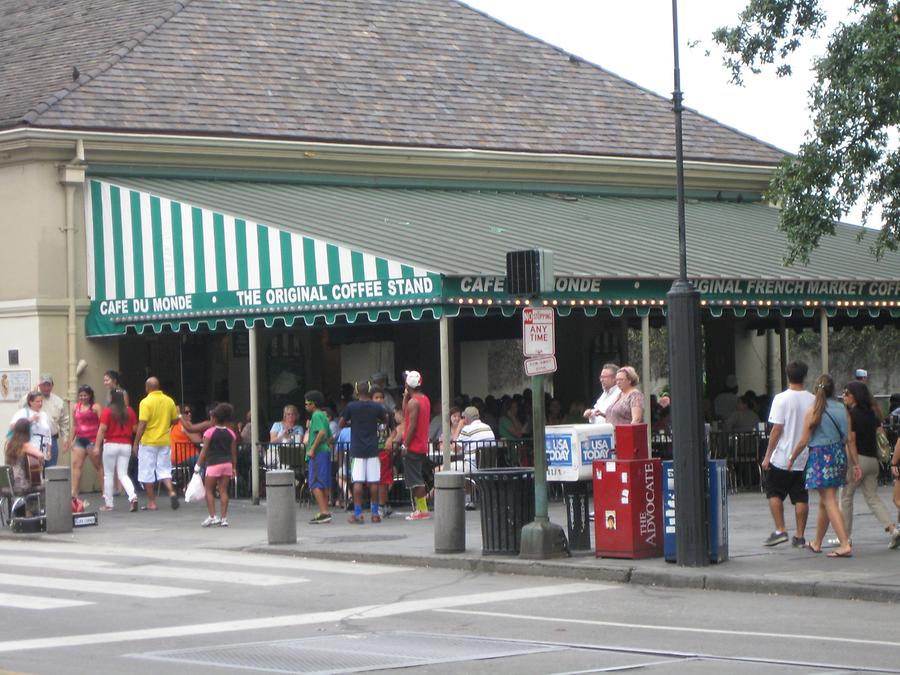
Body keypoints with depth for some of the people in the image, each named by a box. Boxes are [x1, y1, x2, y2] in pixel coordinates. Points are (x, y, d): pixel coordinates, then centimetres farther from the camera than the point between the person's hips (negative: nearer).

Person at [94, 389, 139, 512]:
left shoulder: (108, 411, -9)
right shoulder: (129, 411, 2)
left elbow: (102, 429, -14)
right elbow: (135, 429, 5)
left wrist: (97, 446, -13)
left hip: (111, 445, -3)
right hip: (126, 445, 3)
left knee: (108, 474, 8)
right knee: (123, 474, 6)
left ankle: (108, 504, 10)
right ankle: (133, 496, -18)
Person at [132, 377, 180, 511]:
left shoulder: (146, 402, -13)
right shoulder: (169, 401, 3)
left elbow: (142, 424, -16)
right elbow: (175, 420, 10)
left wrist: (136, 443, -10)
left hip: (148, 442, -4)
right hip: (165, 441, 5)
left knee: (148, 473, 5)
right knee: (164, 469, 12)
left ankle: (151, 503, 8)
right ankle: (172, 491, -13)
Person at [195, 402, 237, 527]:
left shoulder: (210, 432, -7)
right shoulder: (231, 433, 6)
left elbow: (204, 451, -8)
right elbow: (234, 452, 8)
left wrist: (198, 465, -3)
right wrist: (234, 468, 15)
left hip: (213, 464, -4)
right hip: (227, 463, 4)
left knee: (209, 490, 6)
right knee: (223, 491, 6)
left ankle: (212, 516, -3)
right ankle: (224, 518, 4)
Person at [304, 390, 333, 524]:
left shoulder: (316, 415, -10)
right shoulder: (323, 416, 19)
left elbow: (322, 432, -24)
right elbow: (330, 436, 22)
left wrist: (312, 449, -21)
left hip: (318, 453, -10)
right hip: (326, 451, 10)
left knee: (315, 484, -12)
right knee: (324, 484, 12)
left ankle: (324, 512, -19)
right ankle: (325, 512, 14)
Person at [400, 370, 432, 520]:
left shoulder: (413, 402, -15)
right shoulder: (425, 399, 14)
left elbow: (412, 425, -20)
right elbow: (405, 414, 20)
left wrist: (405, 445, -17)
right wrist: (405, 398, 13)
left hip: (413, 446, -9)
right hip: (422, 446, 9)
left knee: (414, 479, -7)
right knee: (419, 479, 14)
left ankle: (421, 510, -9)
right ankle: (421, 508, 16)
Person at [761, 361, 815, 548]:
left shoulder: (781, 399, -11)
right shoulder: (813, 400, 1)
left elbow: (776, 429, -13)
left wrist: (767, 455, -7)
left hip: (782, 457, -4)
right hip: (805, 458, 4)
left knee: (774, 493, 10)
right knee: (801, 498, 7)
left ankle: (780, 530, 2)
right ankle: (800, 536, 7)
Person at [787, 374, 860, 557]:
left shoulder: (812, 411, -8)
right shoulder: (843, 410, 5)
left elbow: (803, 441, -6)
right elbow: (850, 439, 6)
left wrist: (791, 458, 8)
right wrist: (855, 464, 11)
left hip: (821, 457, -6)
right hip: (839, 456, 6)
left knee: (829, 502, -7)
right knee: (824, 501, 17)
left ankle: (845, 545, -18)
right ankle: (817, 543, 29)